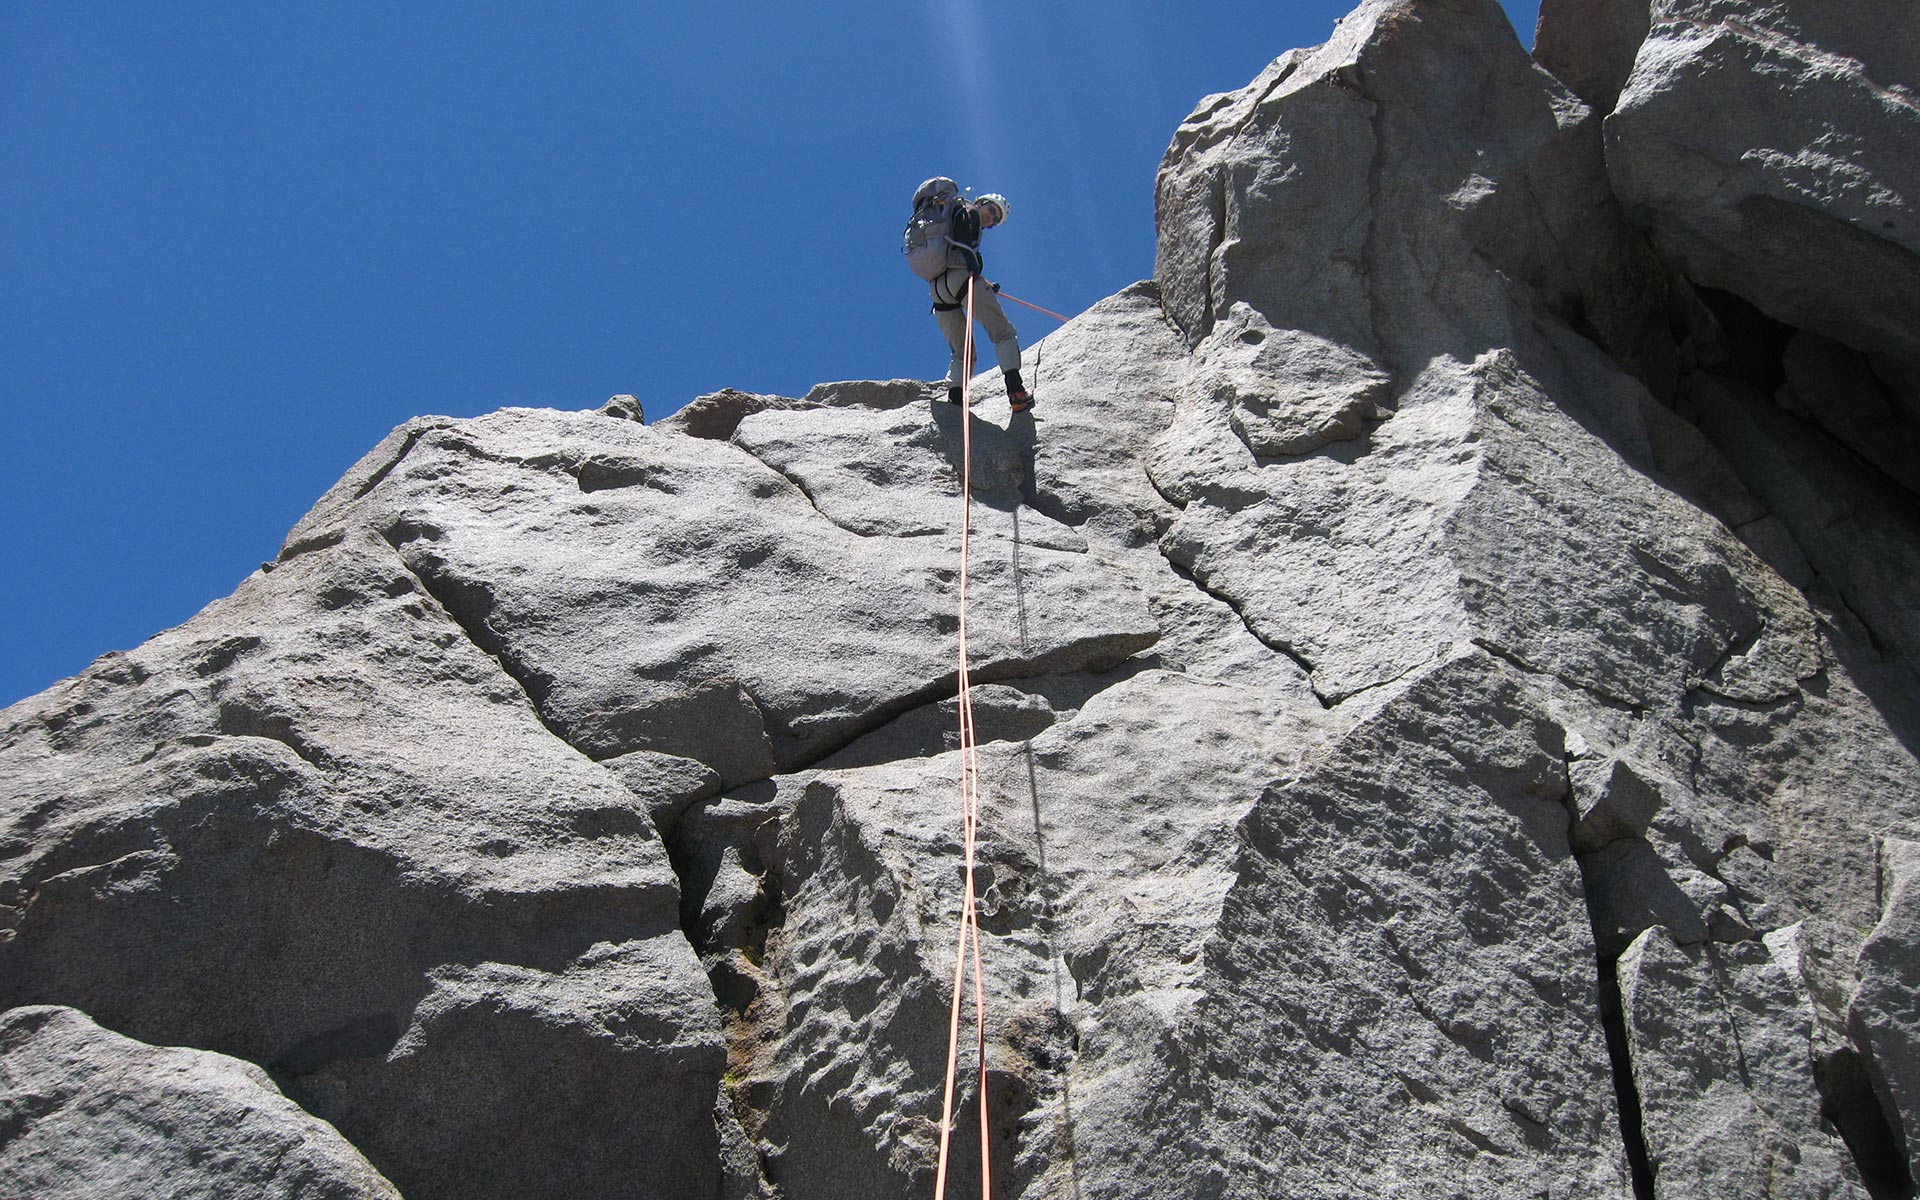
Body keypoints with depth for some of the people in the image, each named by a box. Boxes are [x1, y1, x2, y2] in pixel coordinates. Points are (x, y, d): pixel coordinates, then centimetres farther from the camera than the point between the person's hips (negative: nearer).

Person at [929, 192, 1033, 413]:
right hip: (959, 276, -8)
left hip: (936, 287, 8)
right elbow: (963, 223, -10)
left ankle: (953, 398, -10)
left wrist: (984, 287, 30)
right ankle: (1015, 391, -23)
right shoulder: (968, 210, 13)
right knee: (1004, 333, -5)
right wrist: (971, 260, -22)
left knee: (961, 353, 13)